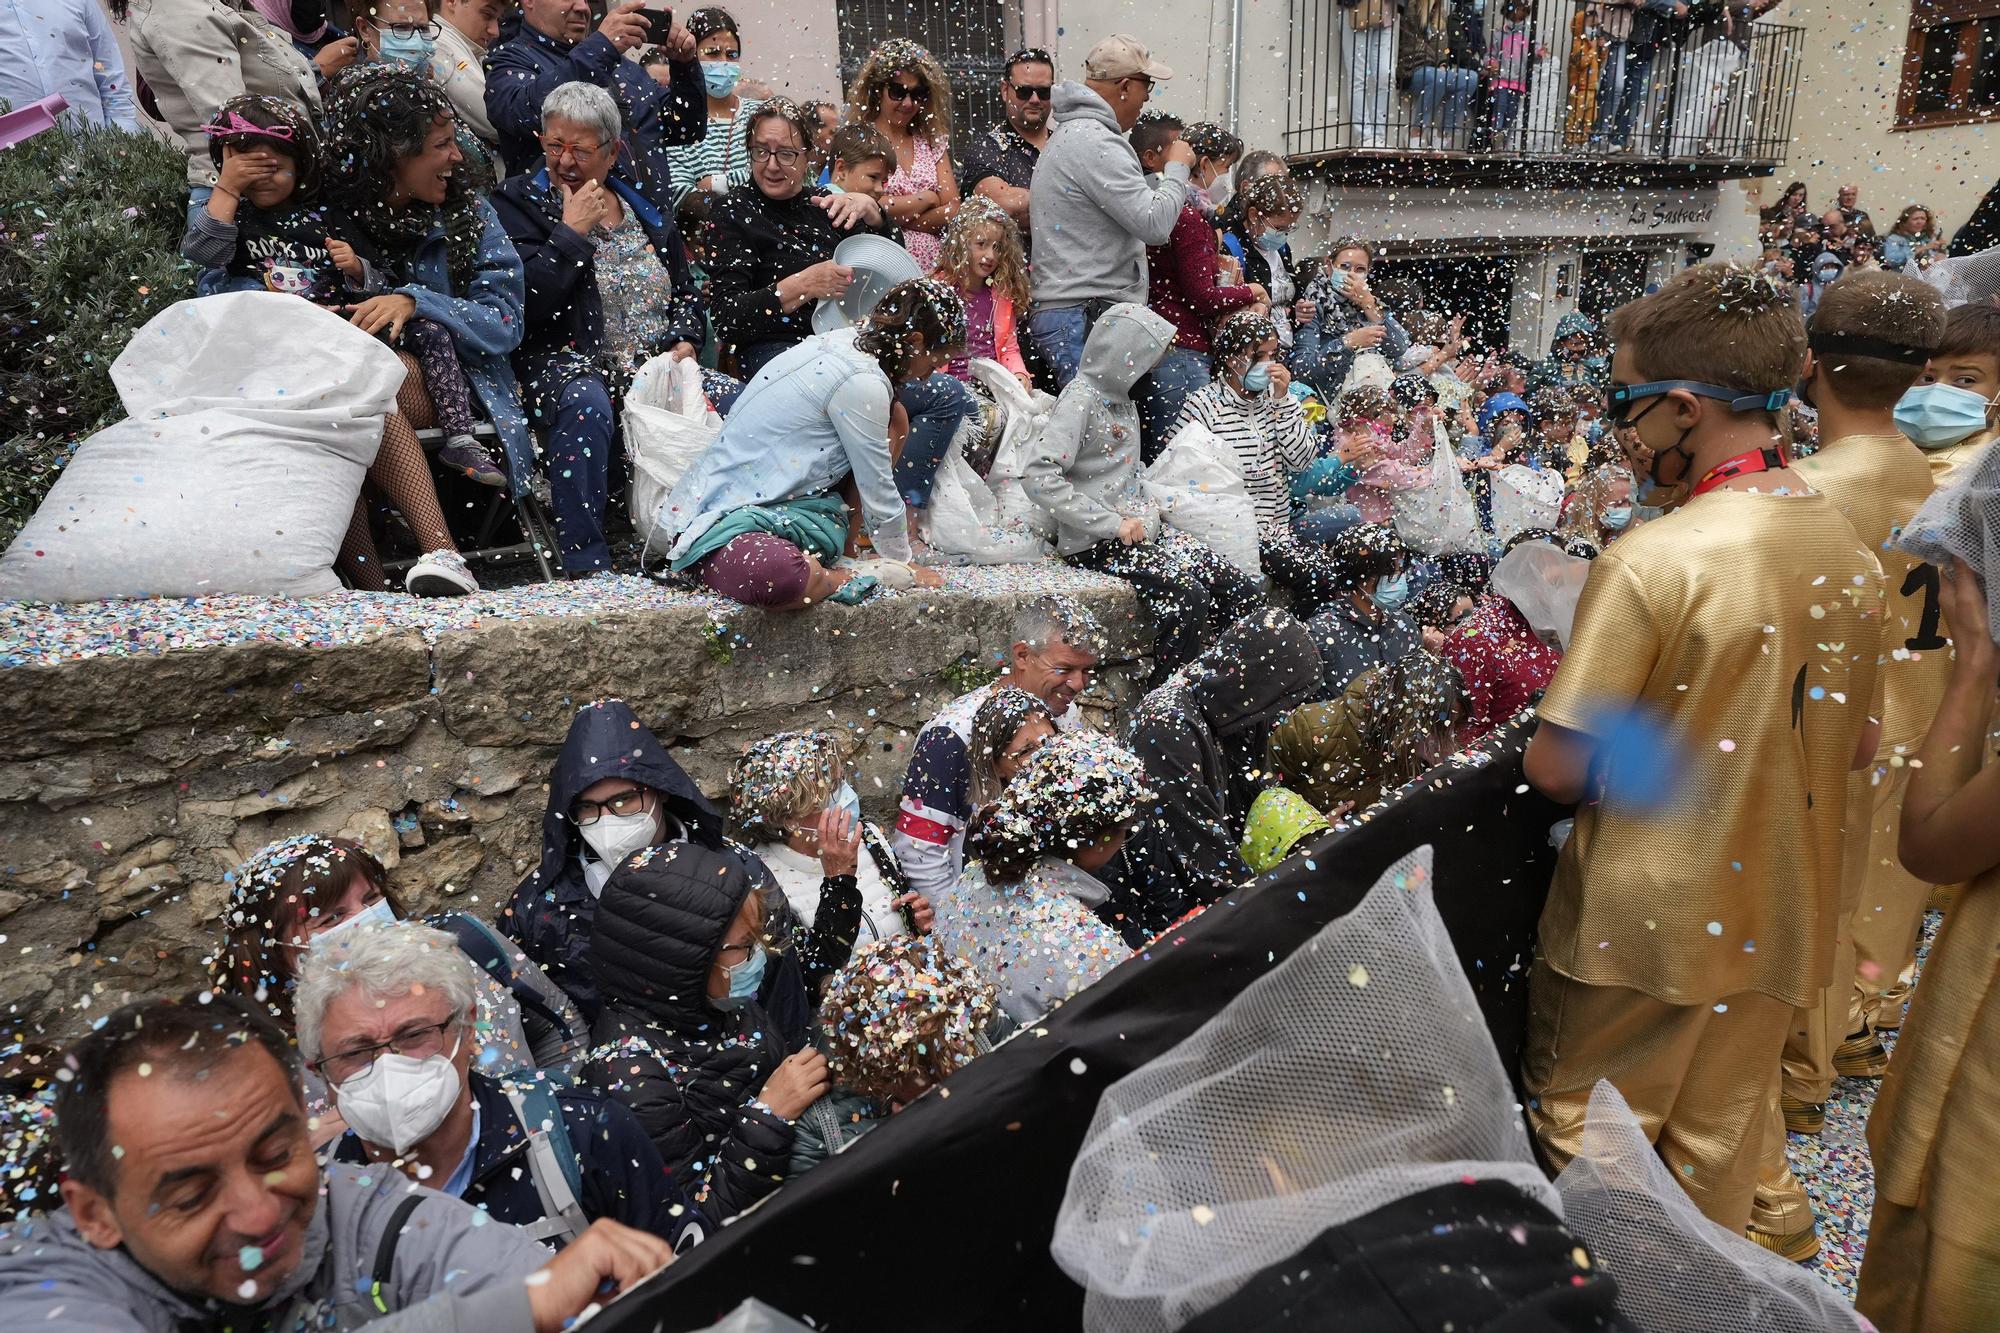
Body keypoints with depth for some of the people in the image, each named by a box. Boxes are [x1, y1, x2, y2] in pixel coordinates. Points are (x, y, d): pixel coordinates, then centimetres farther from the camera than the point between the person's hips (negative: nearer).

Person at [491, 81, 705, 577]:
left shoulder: (645, 207, 21)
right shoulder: (518, 202, 6)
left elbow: (686, 295, 25)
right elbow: (525, 304, -10)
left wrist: (685, 342, 4)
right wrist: (572, 233, -8)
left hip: (657, 365, 4)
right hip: (567, 361, -4)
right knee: (585, 404, -39)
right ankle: (585, 565, -35)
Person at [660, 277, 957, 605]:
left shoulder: (840, 341, 5)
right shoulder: (862, 382, -21)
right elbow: (878, 491, -11)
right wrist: (901, 563, 3)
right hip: (728, 521, -10)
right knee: (771, 576, -44)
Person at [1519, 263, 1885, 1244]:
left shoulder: (1652, 561, -23)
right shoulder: (1853, 556, 0)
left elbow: (1557, 767, -20)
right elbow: (1856, 749, 11)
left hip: (1637, 926, -7)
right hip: (1777, 921, 7)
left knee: (1582, 1150, 13)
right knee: (1718, 1154, 22)